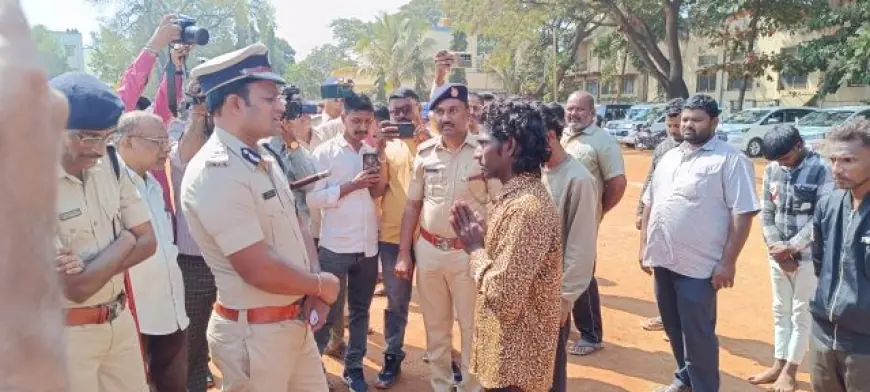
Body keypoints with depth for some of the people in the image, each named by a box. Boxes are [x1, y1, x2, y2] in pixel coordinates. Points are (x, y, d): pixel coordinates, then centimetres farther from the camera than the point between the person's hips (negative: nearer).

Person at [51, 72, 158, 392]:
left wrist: (93, 268, -16)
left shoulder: (110, 165, -2)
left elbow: (147, 241, 0)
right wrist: (124, 240, -9)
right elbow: (77, 287, -23)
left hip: (120, 319, 6)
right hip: (66, 332, -6)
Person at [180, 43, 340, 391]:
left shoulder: (264, 159, 8)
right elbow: (258, 270, -26)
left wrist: (315, 291, -3)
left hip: (296, 322, 8)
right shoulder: (215, 172, -22)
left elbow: (296, 226, 12)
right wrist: (321, 284, -10)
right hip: (254, 333, -8)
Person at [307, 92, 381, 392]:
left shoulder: (374, 152, 9)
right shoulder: (325, 152, -5)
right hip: (335, 247, -4)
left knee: (360, 312, 13)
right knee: (328, 312, 6)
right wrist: (351, 185, -18)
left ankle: (354, 368, 27)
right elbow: (313, 199, -12)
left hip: (368, 247, 4)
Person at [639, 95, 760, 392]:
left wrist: (728, 261, -16)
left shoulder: (730, 160, -8)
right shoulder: (668, 158, 13)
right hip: (664, 259, 7)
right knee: (674, 328, 19)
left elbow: (743, 213, -12)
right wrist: (644, 245, 13)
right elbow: (650, 204, 17)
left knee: (697, 334, 2)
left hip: (699, 266, -7)